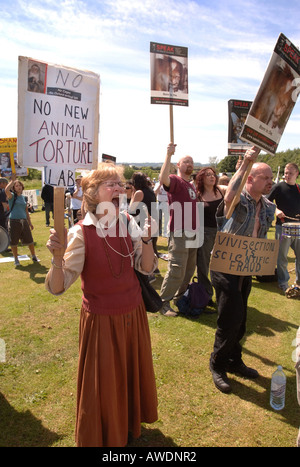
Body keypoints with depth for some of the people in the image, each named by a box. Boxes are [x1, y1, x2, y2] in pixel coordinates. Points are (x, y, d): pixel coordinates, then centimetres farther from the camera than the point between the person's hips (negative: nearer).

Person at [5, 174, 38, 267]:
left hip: (24, 221, 4)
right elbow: (6, 190, -25)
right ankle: (16, 259, 18)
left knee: (29, 240, 5)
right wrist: (12, 180, -16)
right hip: (13, 221, -4)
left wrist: (30, 222, 17)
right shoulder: (12, 196, -1)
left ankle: (33, 256, 21)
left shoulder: (23, 197, 14)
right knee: (14, 241, 4)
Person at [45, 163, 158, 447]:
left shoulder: (128, 222, -7)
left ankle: (130, 425, 54)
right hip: (101, 319, -4)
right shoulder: (81, 233, -21)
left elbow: (147, 268, -1)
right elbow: (57, 287, -21)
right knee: (104, 384, 14)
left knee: (134, 373, 23)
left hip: (133, 313, 5)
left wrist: (146, 238, -16)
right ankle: (105, 437, 46)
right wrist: (57, 257, -38)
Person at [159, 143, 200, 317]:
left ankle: (180, 296, 32)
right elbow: (163, 178, -32)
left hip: (192, 233, 9)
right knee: (176, 270, -10)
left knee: (189, 269, 17)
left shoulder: (191, 185, 20)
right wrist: (169, 155, -30)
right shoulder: (175, 180, -7)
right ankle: (164, 302, 3)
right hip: (179, 234, -9)